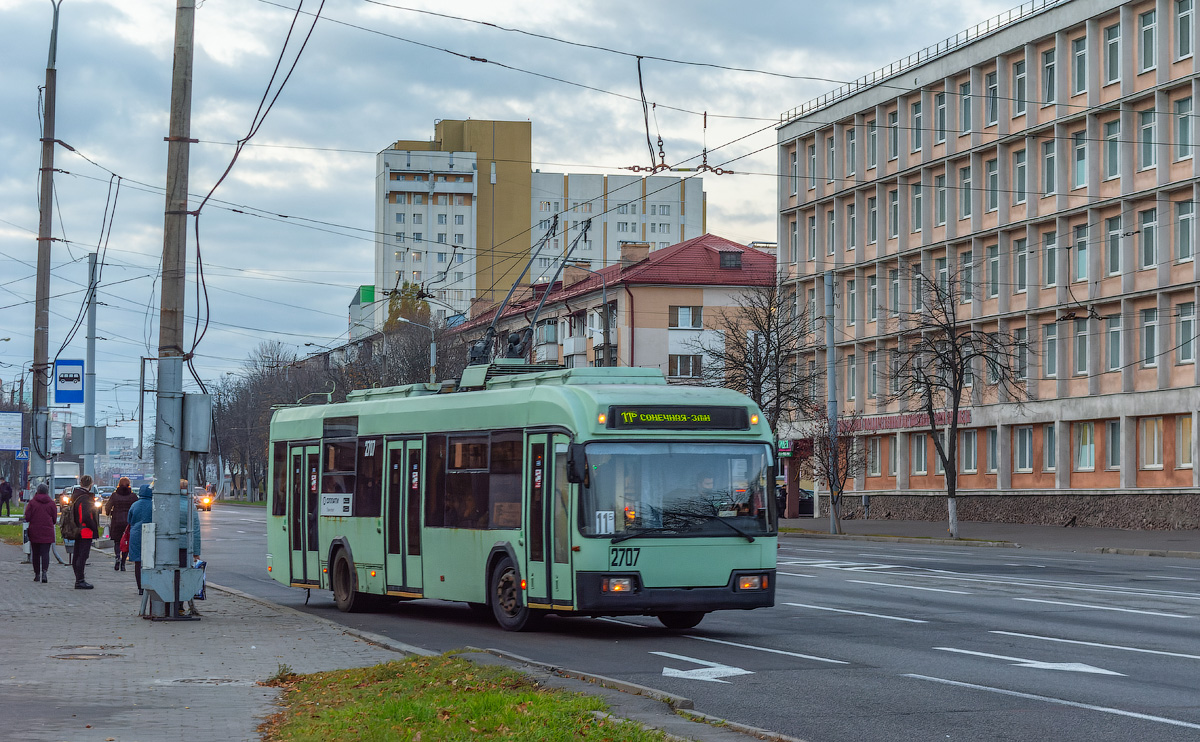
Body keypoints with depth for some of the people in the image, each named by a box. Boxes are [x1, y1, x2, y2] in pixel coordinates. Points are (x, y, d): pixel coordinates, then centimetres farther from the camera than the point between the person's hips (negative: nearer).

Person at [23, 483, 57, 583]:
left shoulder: (32, 503, -4)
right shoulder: (51, 503, -1)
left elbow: (27, 517, -6)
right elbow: (54, 519, 2)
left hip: (34, 532, 0)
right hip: (47, 533, 0)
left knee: (36, 553, 10)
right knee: (45, 552, -2)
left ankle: (37, 574, 14)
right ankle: (44, 571, -22)